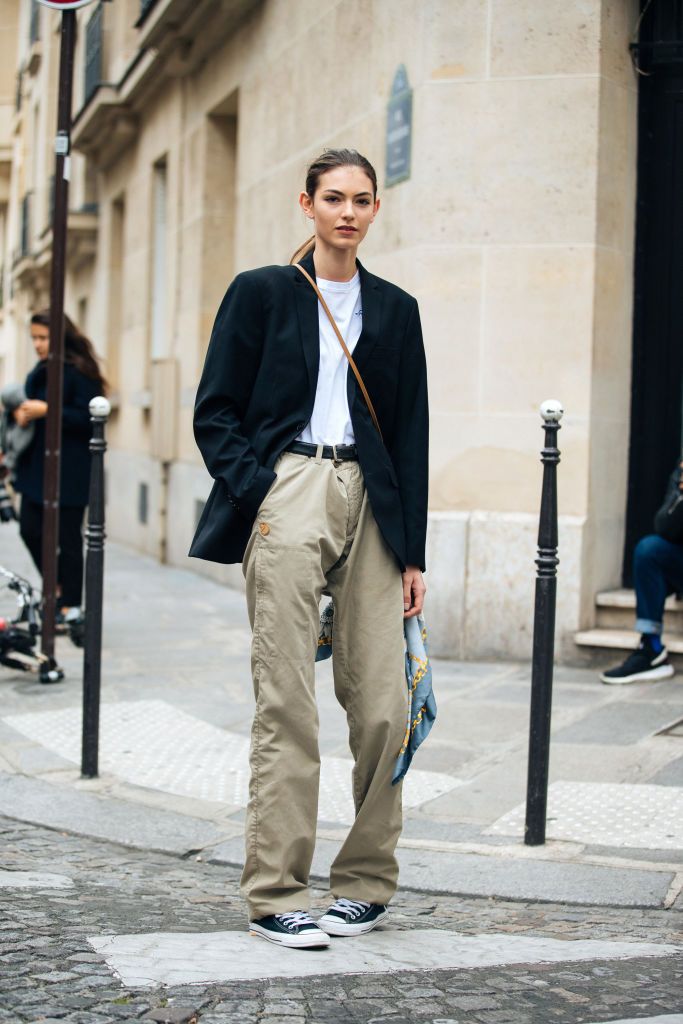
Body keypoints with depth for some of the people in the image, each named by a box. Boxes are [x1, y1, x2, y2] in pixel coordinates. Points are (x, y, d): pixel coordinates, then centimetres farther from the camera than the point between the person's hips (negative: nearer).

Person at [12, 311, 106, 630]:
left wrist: (47, 411, -21)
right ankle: (59, 588, 25)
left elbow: (88, 418, -18)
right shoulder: (39, 372, 13)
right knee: (30, 529, 7)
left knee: (68, 536, -3)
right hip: (37, 464, 8)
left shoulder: (79, 372, -12)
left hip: (70, 470, -8)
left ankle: (70, 606, 6)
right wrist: (22, 415, 0)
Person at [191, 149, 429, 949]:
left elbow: (410, 435, 14)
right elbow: (214, 412, 5)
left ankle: (365, 883, 13)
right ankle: (276, 893, 2)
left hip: (369, 505, 3)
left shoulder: (395, 310, 16)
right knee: (286, 702, -6)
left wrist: (412, 551, 8)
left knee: (383, 701, -2)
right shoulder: (260, 294, 8)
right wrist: (254, 493, -10)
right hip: (287, 499, -3)